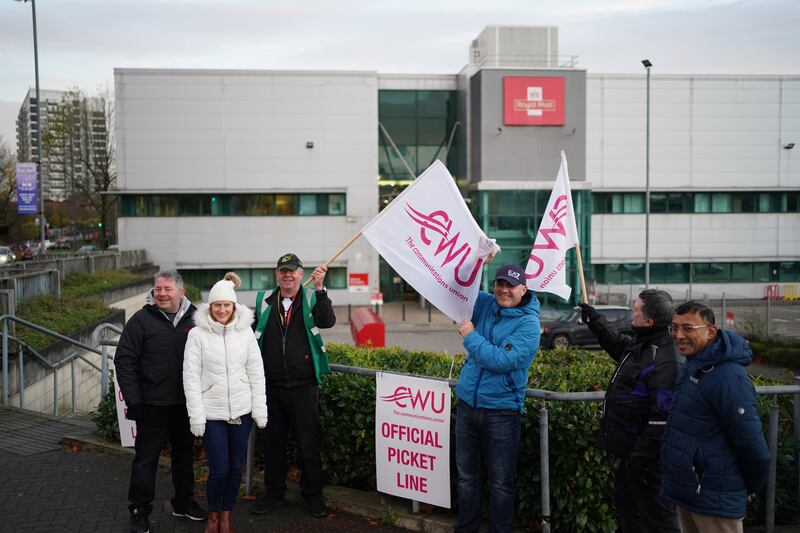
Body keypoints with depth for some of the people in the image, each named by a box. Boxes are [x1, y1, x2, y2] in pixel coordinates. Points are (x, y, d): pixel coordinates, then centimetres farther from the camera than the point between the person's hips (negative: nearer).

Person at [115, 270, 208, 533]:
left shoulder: (195, 319, 2)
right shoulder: (142, 319, -8)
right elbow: (124, 361, -8)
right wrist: (133, 401, -12)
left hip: (186, 403, 4)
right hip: (153, 405, -4)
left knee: (184, 452, 17)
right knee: (146, 457, 4)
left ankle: (184, 501, 33)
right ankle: (139, 511, 17)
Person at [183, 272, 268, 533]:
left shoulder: (245, 331, 1)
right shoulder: (197, 334, -5)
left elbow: (256, 372, 4)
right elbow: (191, 377, -5)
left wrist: (260, 409, 1)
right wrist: (196, 416, -9)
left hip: (242, 411, 2)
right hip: (212, 413, -2)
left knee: (236, 466, 10)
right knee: (219, 469, -2)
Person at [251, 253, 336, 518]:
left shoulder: (312, 299, -2)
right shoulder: (264, 301, 6)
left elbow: (327, 321, -20)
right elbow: (252, 335, 11)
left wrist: (319, 289, -31)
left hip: (304, 386, -3)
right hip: (271, 386, 3)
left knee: (309, 442, 5)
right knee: (272, 441, 14)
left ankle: (313, 493, 21)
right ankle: (274, 491, 29)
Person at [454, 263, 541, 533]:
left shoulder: (528, 324, -12)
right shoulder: (485, 305, 5)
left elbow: (502, 361, -23)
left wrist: (471, 336, -14)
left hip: (501, 411, -5)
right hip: (467, 405, 5)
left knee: (501, 482, 6)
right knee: (466, 476, 14)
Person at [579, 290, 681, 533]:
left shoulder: (665, 362, -27)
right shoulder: (641, 344, 5)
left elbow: (661, 419, -29)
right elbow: (619, 344, 30)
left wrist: (640, 458, -27)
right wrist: (595, 320, 27)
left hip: (644, 455, -10)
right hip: (627, 449, 10)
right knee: (625, 504, 24)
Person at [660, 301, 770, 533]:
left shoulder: (728, 377, -24)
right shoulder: (692, 366, 7)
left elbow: (751, 443, -21)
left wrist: (751, 487, -7)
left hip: (714, 501, -9)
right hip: (686, 491, 9)